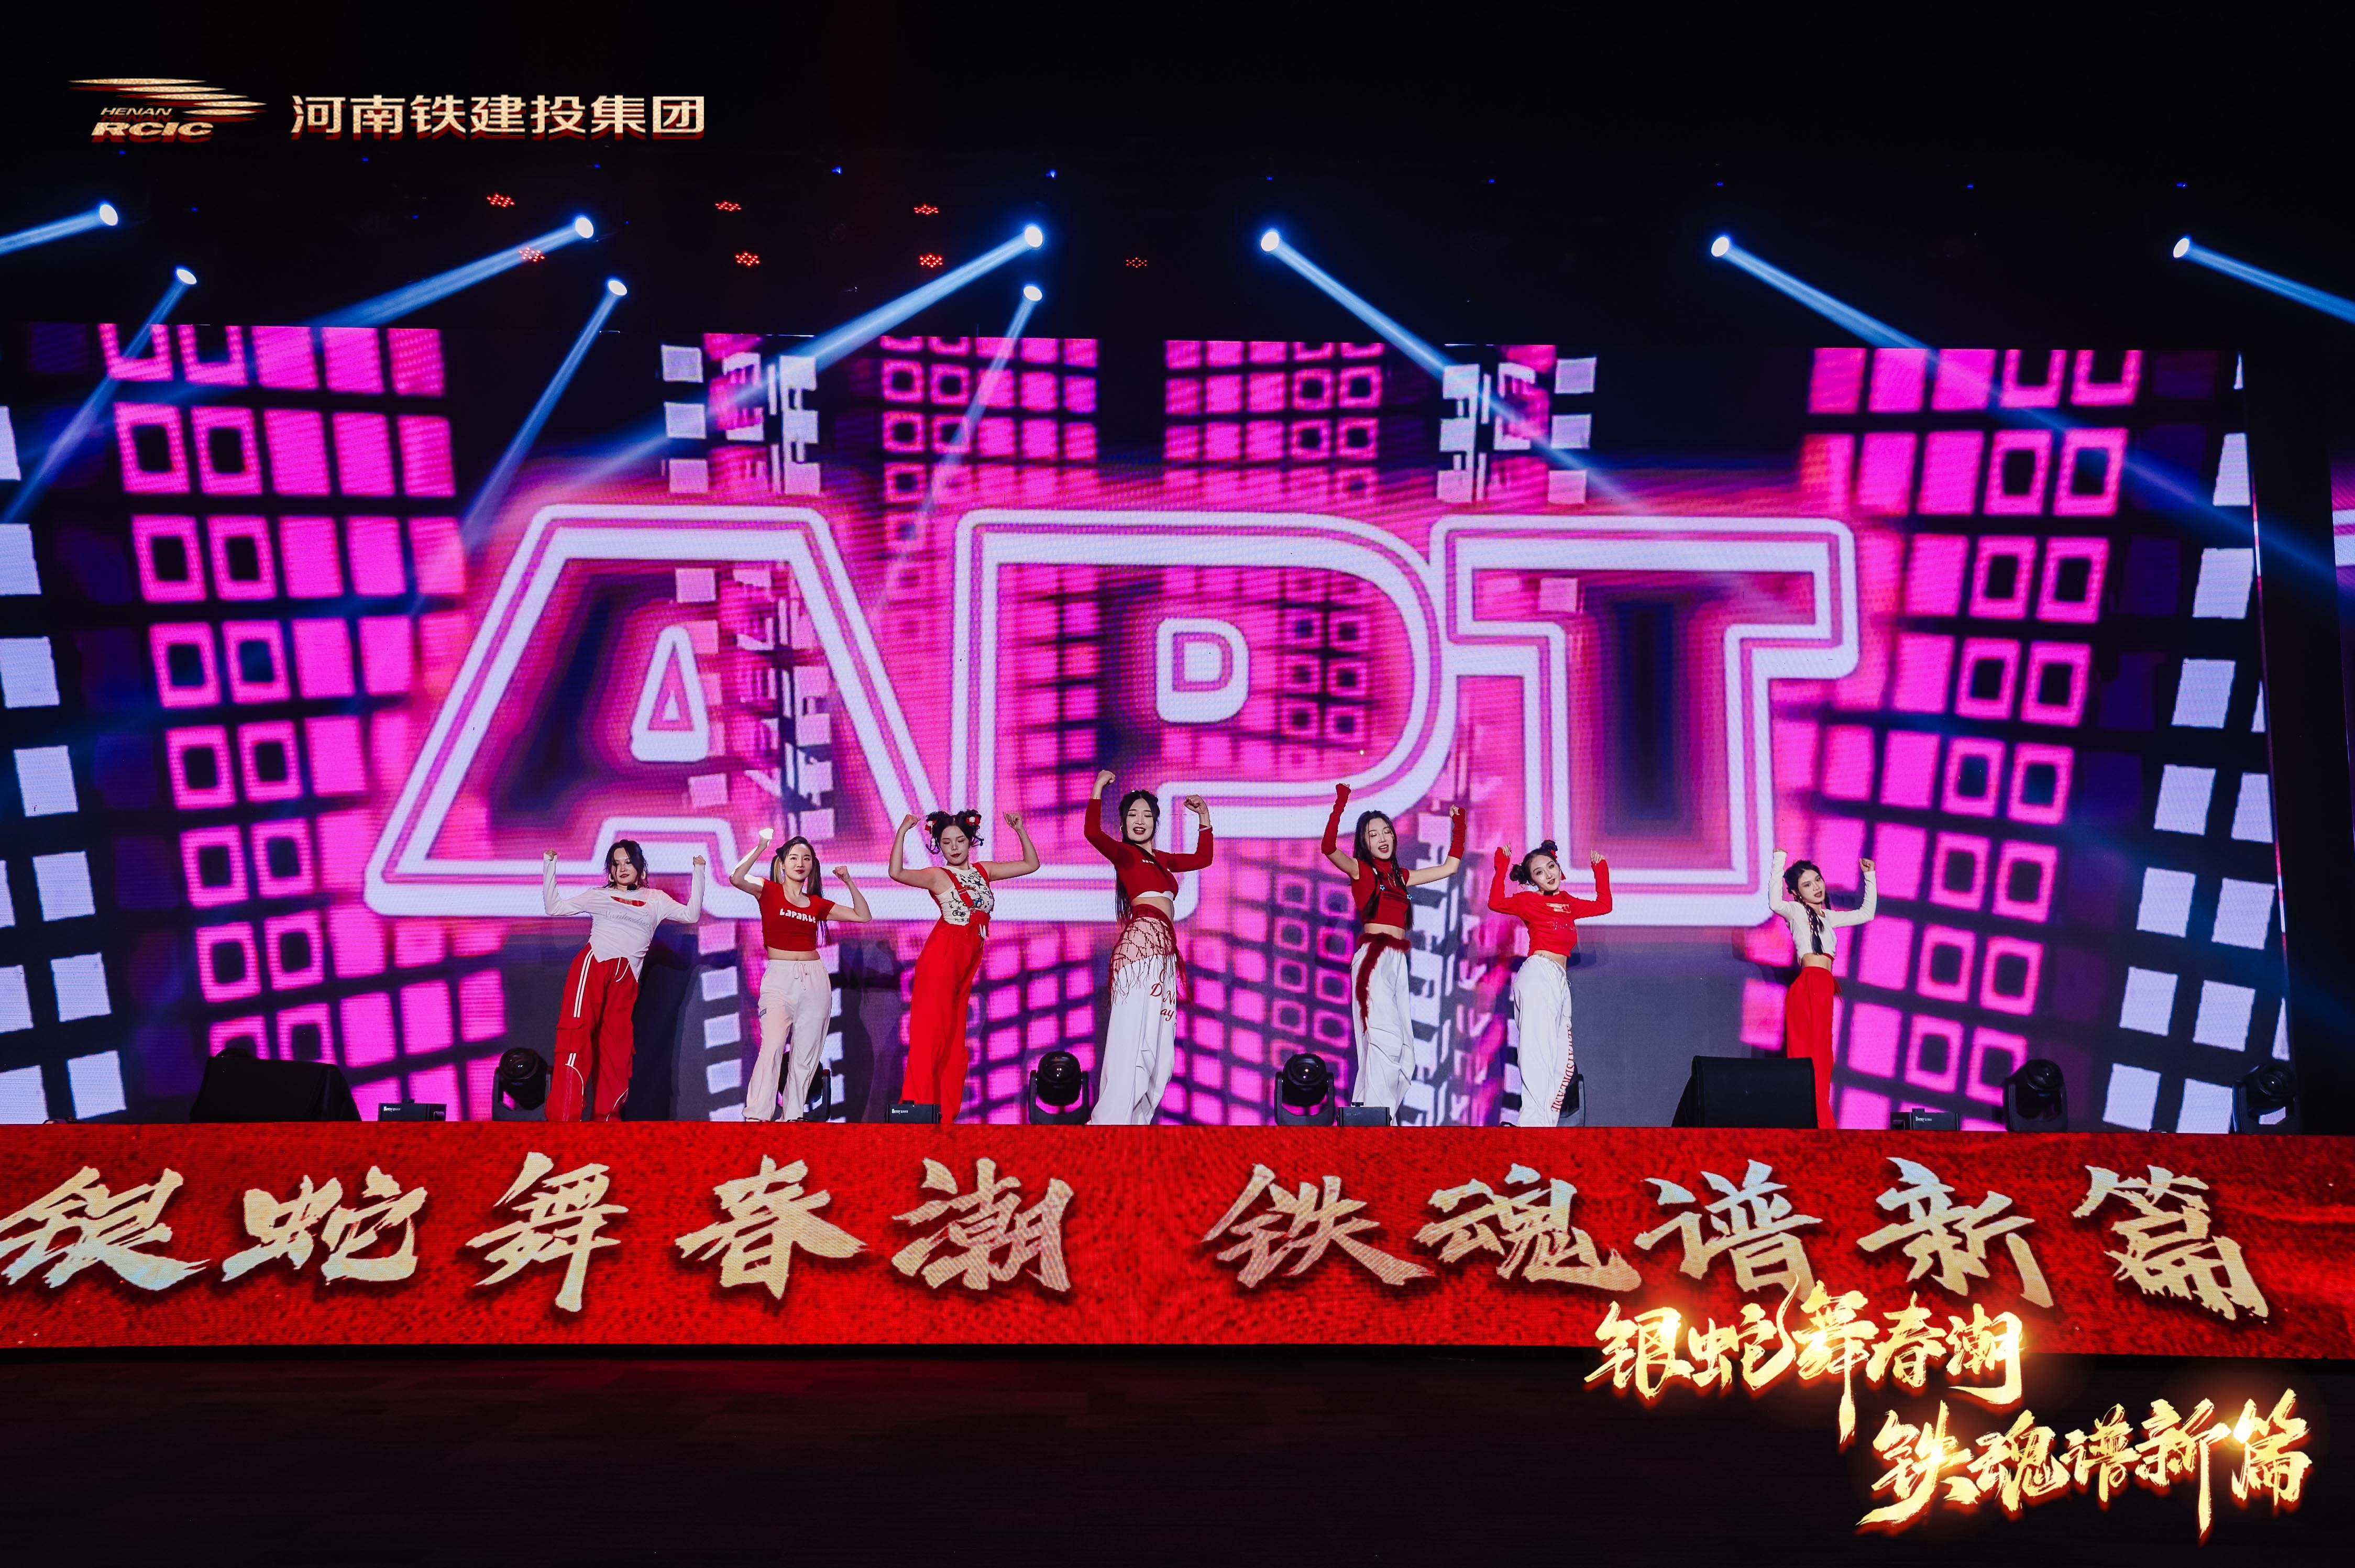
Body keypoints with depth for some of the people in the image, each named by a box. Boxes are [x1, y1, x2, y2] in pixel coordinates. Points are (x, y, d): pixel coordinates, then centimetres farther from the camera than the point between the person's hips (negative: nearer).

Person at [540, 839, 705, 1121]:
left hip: (626, 977, 3)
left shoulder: (655, 899, 21)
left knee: (617, 1047, 2)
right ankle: (563, 1118, -27)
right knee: (576, 1034, -20)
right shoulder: (598, 896, 18)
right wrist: (549, 866, 14)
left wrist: (698, 873, 9)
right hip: (593, 964, -2)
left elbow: (691, 915, 12)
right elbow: (554, 908, 17)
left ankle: (606, 1118, 10)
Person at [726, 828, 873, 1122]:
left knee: (806, 1053, 2)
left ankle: (792, 1115, 10)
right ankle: (757, 1116, -18)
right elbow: (736, 879, -15)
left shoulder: (817, 904, 14)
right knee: (772, 1047, -20)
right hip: (779, 978, -4)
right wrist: (760, 846, -13)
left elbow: (863, 916, 16)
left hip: (815, 979, 4)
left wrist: (849, 882, 10)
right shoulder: (769, 891, 4)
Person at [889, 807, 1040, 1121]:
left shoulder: (983, 870, 11)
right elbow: (897, 873, -23)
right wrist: (902, 832, -26)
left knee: (955, 1038, 9)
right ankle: (917, 1106, -8)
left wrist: (1020, 830, 7)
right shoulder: (937, 876, -5)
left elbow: (1031, 864, 17)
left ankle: (945, 1113, 14)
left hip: (969, 961, 6)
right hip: (942, 956, -6)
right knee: (931, 1031, -10)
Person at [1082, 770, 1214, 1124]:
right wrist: (1098, 789, -13)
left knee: (1157, 1040, 6)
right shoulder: (1124, 853, 3)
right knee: (1133, 1031, -16)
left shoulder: (1161, 859, 24)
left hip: (1162, 950, 9)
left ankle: (1136, 1118, 9)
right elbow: (1093, 833, -16)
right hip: (1142, 941, -8)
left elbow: (1202, 858, 35)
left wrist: (1205, 819, 31)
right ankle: (1112, 1119, -18)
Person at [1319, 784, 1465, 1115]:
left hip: (1398, 962, 7)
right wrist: (1341, 804, -21)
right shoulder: (1360, 870, 4)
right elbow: (1329, 848, -16)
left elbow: (1449, 867, 31)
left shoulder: (1401, 876, 21)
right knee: (1387, 1042, -21)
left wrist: (1458, 827, 29)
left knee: (1404, 1056, 2)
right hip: (1373, 959, -7)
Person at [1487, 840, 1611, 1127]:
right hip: (1539, 975, -7)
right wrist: (1502, 869, -11)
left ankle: (1546, 1123, -1)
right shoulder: (1530, 901, 3)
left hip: (1559, 981, 7)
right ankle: (1534, 1124, -23)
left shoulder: (1568, 903, 23)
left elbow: (1604, 905, 34)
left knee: (1563, 1062, 0)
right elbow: (1497, 902, -13)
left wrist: (1600, 870, 31)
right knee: (1540, 1053, -17)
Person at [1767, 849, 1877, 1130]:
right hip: (1809, 987, -8)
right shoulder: (1796, 911, 1)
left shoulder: (1827, 917, 25)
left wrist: (1870, 877, 29)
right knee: (1811, 1057, -12)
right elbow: (1774, 904, -21)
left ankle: (1816, 1124, 6)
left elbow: (1866, 913, 34)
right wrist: (1779, 863, -21)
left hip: (1823, 990, 8)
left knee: (1821, 1059, 5)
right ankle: (1819, 1125, -16)